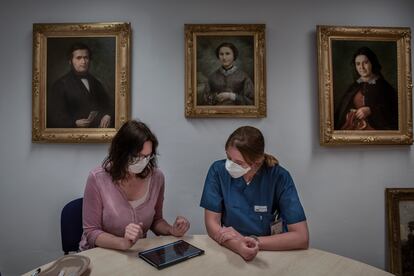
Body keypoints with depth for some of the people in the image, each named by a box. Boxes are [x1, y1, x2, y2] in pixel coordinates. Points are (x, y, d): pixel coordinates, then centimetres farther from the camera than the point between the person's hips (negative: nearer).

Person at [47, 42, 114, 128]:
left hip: (103, 126, 5)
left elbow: (108, 105, 19)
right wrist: (75, 123, -19)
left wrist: (108, 116, -4)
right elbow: (55, 117, 0)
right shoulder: (61, 85, 5)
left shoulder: (95, 82, 21)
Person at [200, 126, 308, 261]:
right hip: (230, 251, 2)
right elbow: (212, 223, -10)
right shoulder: (218, 170, -12)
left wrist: (252, 240, -22)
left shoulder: (279, 177, -15)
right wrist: (238, 246, -27)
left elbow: (302, 238, -16)